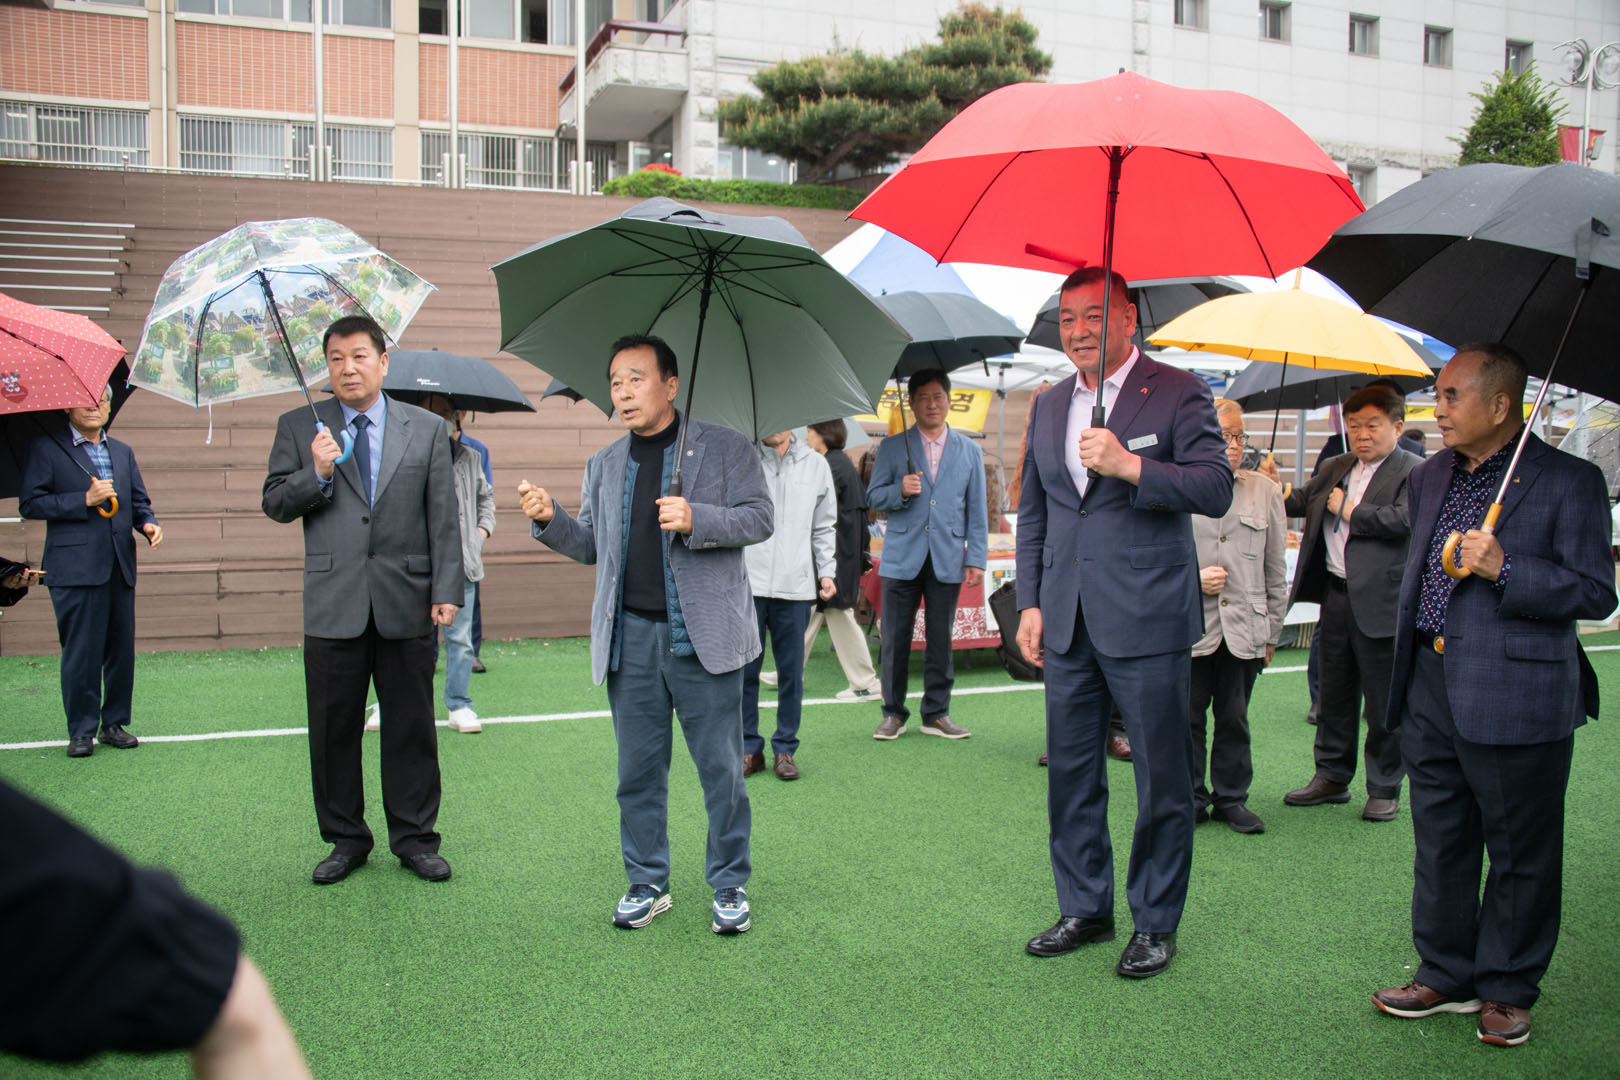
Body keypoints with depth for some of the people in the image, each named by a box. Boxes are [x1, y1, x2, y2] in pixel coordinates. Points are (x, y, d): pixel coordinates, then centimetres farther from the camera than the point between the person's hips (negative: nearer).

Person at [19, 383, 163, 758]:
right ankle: (81, 731, 7)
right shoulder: (45, 448, 3)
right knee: (81, 652, -4)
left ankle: (115, 723, 18)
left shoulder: (123, 452, 19)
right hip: (75, 568, -5)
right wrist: (86, 500, -13)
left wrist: (148, 524, -2)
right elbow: (30, 503, -4)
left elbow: (139, 500, 20)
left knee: (121, 648, 7)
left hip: (120, 566, 5)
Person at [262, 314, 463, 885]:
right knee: (333, 729, 8)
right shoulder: (298, 427, 8)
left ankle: (414, 838, 19)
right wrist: (318, 474, -12)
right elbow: (275, 504, 6)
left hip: (406, 602, 0)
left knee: (411, 727, 6)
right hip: (333, 604, 1)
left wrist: (447, 590, -3)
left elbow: (444, 517, 4)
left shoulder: (427, 429, 7)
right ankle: (346, 839, 23)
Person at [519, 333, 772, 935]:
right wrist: (550, 520, -3)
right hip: (630, 638, 4)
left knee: (720, 770, 4)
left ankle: (730, 886, 19)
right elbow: (591, 546, 17)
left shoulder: (725, 449, 1)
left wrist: (696, 519, -20)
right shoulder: (604, 465, 15)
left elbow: (760, 519, -4)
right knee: (638, 771, 10)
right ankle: (647, 885, 25)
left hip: (703, 636, -4)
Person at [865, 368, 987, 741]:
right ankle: (894, 714, 13)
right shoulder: (892, 447, 8)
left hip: (947, 559, 1)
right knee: (895, 639, 1)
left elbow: (976, 510, 10)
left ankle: (937, 714, 16)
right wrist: (900, 491, -15)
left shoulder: (969, 451, 11)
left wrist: (976, 559, 2)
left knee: (940, 640, 5)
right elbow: (873, 497, 6)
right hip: (902, 558, -1)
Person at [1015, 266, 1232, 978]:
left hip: (1147, 621, -5)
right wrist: (1029, 604, 10)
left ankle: (1155, 922, 20)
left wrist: (1130, 466, -26)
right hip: (1068, 625, 6)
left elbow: (1216, 490, -14)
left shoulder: (1178, 393, -4)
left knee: (1161, 781, 4)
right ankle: (1084, 909, 28)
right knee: (1070, 777, 13)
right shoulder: (1048, 405, 13)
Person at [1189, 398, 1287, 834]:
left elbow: (1276, 569, 12)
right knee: (1187, 717, 5)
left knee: (1234, 719, 9)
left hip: (1244, 627, 2)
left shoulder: (1265, 491, 8)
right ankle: (1190, 799, 20)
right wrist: (1193, 579, -13)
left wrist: (1272, 631, 11)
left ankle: (1232, 798, 23)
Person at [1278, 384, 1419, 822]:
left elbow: (1406, 519, -22)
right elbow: (1301, 500, 23)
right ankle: (1332, 777, 28)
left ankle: (1384, 789, 17)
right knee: (1334, 694, 16)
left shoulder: (1414, 472, -8)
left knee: (1382, 702, 3)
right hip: (1335, 595, 7)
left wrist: (1349, 511, -11)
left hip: (1379, 602, -7)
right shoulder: (1336, 469, 15)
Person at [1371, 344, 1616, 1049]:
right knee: (1439, 843, 15)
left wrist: (1504, 569, -23)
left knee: (1520, 854, 8)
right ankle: (1446, 976, 30)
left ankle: (1508, 991, 25)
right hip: (1430, 692, 6)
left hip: (1516, 700, -6)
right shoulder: (1430, 477, 12)